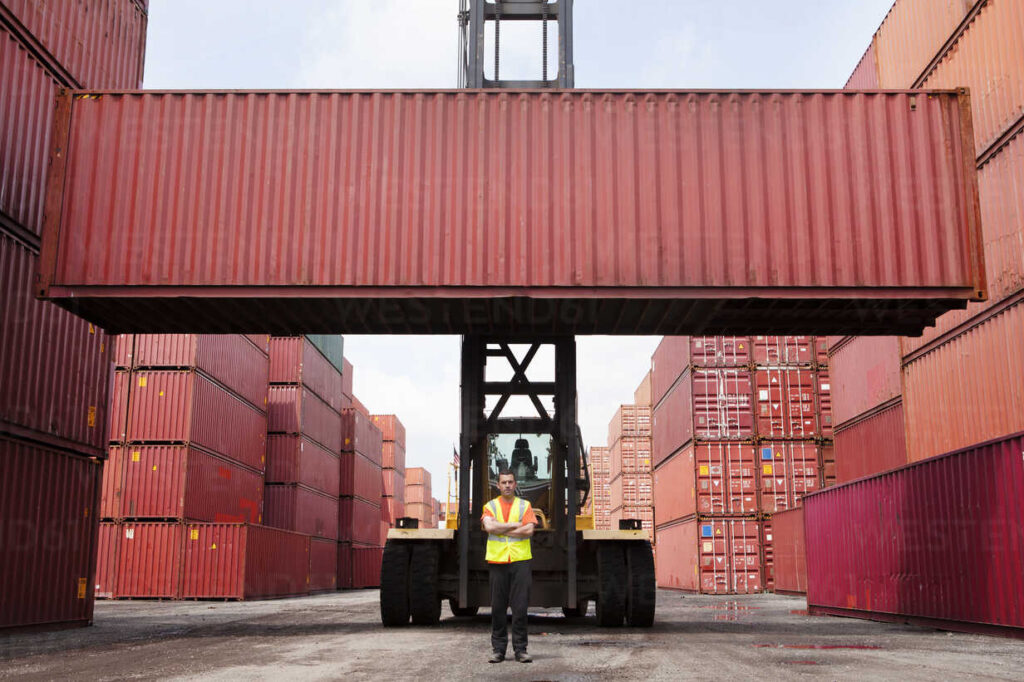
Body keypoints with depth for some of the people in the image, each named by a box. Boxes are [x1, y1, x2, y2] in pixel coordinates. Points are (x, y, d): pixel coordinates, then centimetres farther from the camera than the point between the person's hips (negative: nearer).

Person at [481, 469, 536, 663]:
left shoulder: (525, 505, 9)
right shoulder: (490, 506, 9)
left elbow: (529, 530, -6)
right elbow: (489, 527, -10)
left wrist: (500, 529, -5)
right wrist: (515, 525, -7)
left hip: (520, 560, 0)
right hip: (497, 560, 0)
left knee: (520, 606, -2)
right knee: (498, 607, 2)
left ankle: (520, 649, 5)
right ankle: (498, 649, 10)